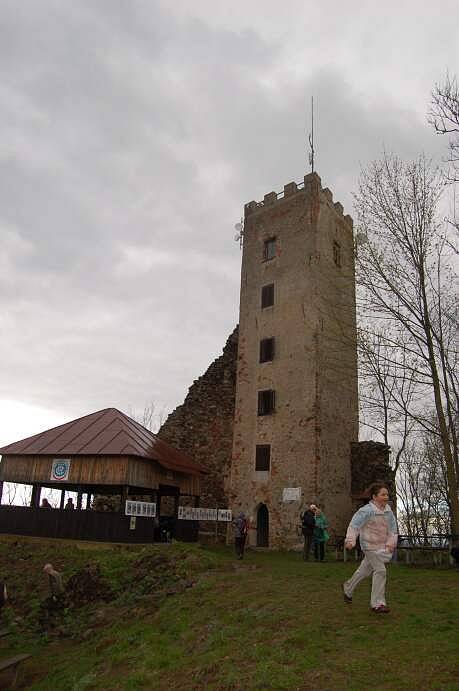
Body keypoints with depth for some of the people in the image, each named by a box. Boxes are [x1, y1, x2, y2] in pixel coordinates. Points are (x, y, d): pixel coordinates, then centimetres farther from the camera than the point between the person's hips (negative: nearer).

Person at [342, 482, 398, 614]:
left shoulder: (388, 510, 1)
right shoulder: (367, 510, -20)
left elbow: (392, 528, 6)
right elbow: (354, 524, -23)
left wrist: (391, 542, -7)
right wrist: (350, 540, -33)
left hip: (382, 546, 7)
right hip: (370, 545, -7)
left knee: (365, 569, 19)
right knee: (380, 570, -12)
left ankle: (347, 588, 40)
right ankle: (378, 603, 1)